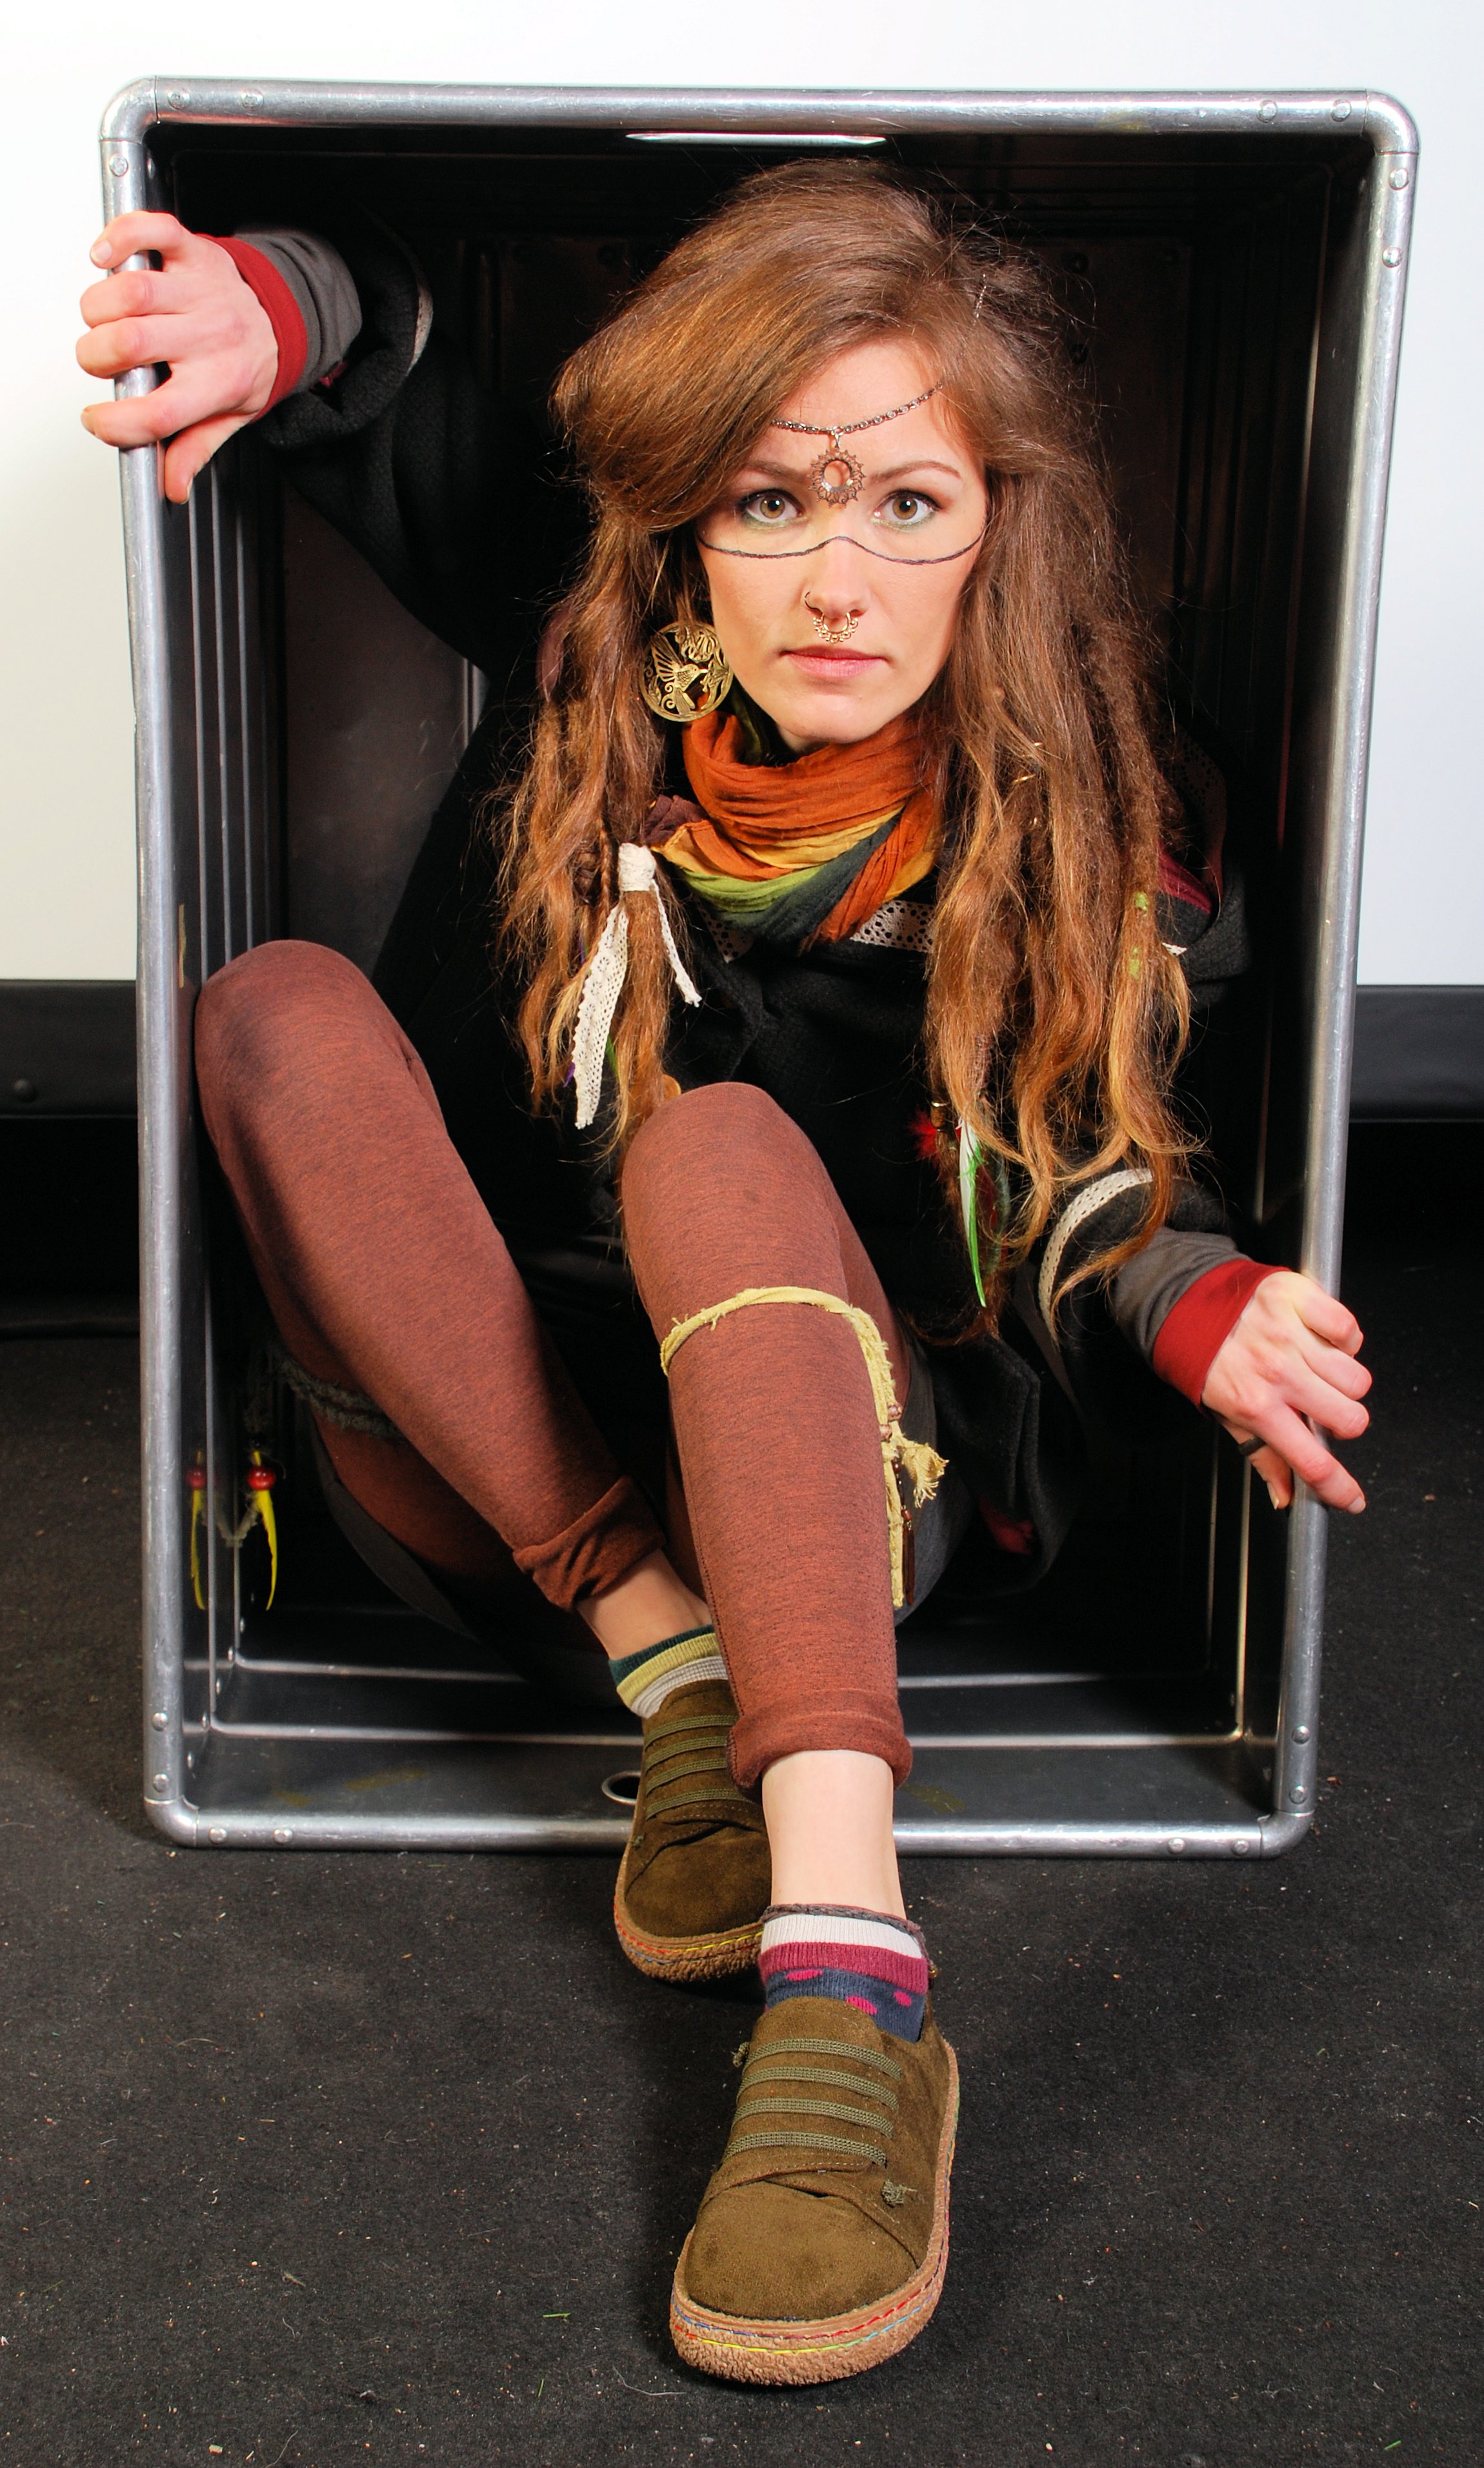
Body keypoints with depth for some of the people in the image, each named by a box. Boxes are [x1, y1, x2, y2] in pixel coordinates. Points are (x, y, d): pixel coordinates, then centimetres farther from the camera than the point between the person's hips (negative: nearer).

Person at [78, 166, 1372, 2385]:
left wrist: (1188, 1302, -31)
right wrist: (279, 307, -19)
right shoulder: (593, 659, -6)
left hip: (855, 1449, -2)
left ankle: (849, 1982, -49)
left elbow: (1070, 1203, -8)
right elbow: (402, 374, 5)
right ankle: (681, 1682, -30)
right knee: (280, 1013, -21)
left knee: (719, 1139, -34)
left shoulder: (1078, 851, -10)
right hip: (493, 1449, 3)